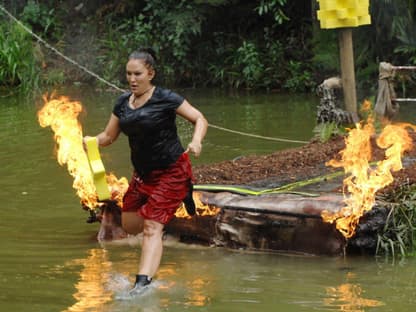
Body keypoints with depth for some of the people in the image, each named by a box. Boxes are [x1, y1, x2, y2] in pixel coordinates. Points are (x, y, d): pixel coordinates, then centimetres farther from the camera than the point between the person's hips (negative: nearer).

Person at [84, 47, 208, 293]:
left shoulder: (165, 99, -14)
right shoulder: (124, 102, 4)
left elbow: (200, 119, -11)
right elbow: (108, 137, 12)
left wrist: (196, 141, -31)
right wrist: (92, 141, -9)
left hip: (170, 173, -7)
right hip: (143, 173, 7)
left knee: (152, 227, -18)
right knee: (130, 225, 14)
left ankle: (143, 282, -24)